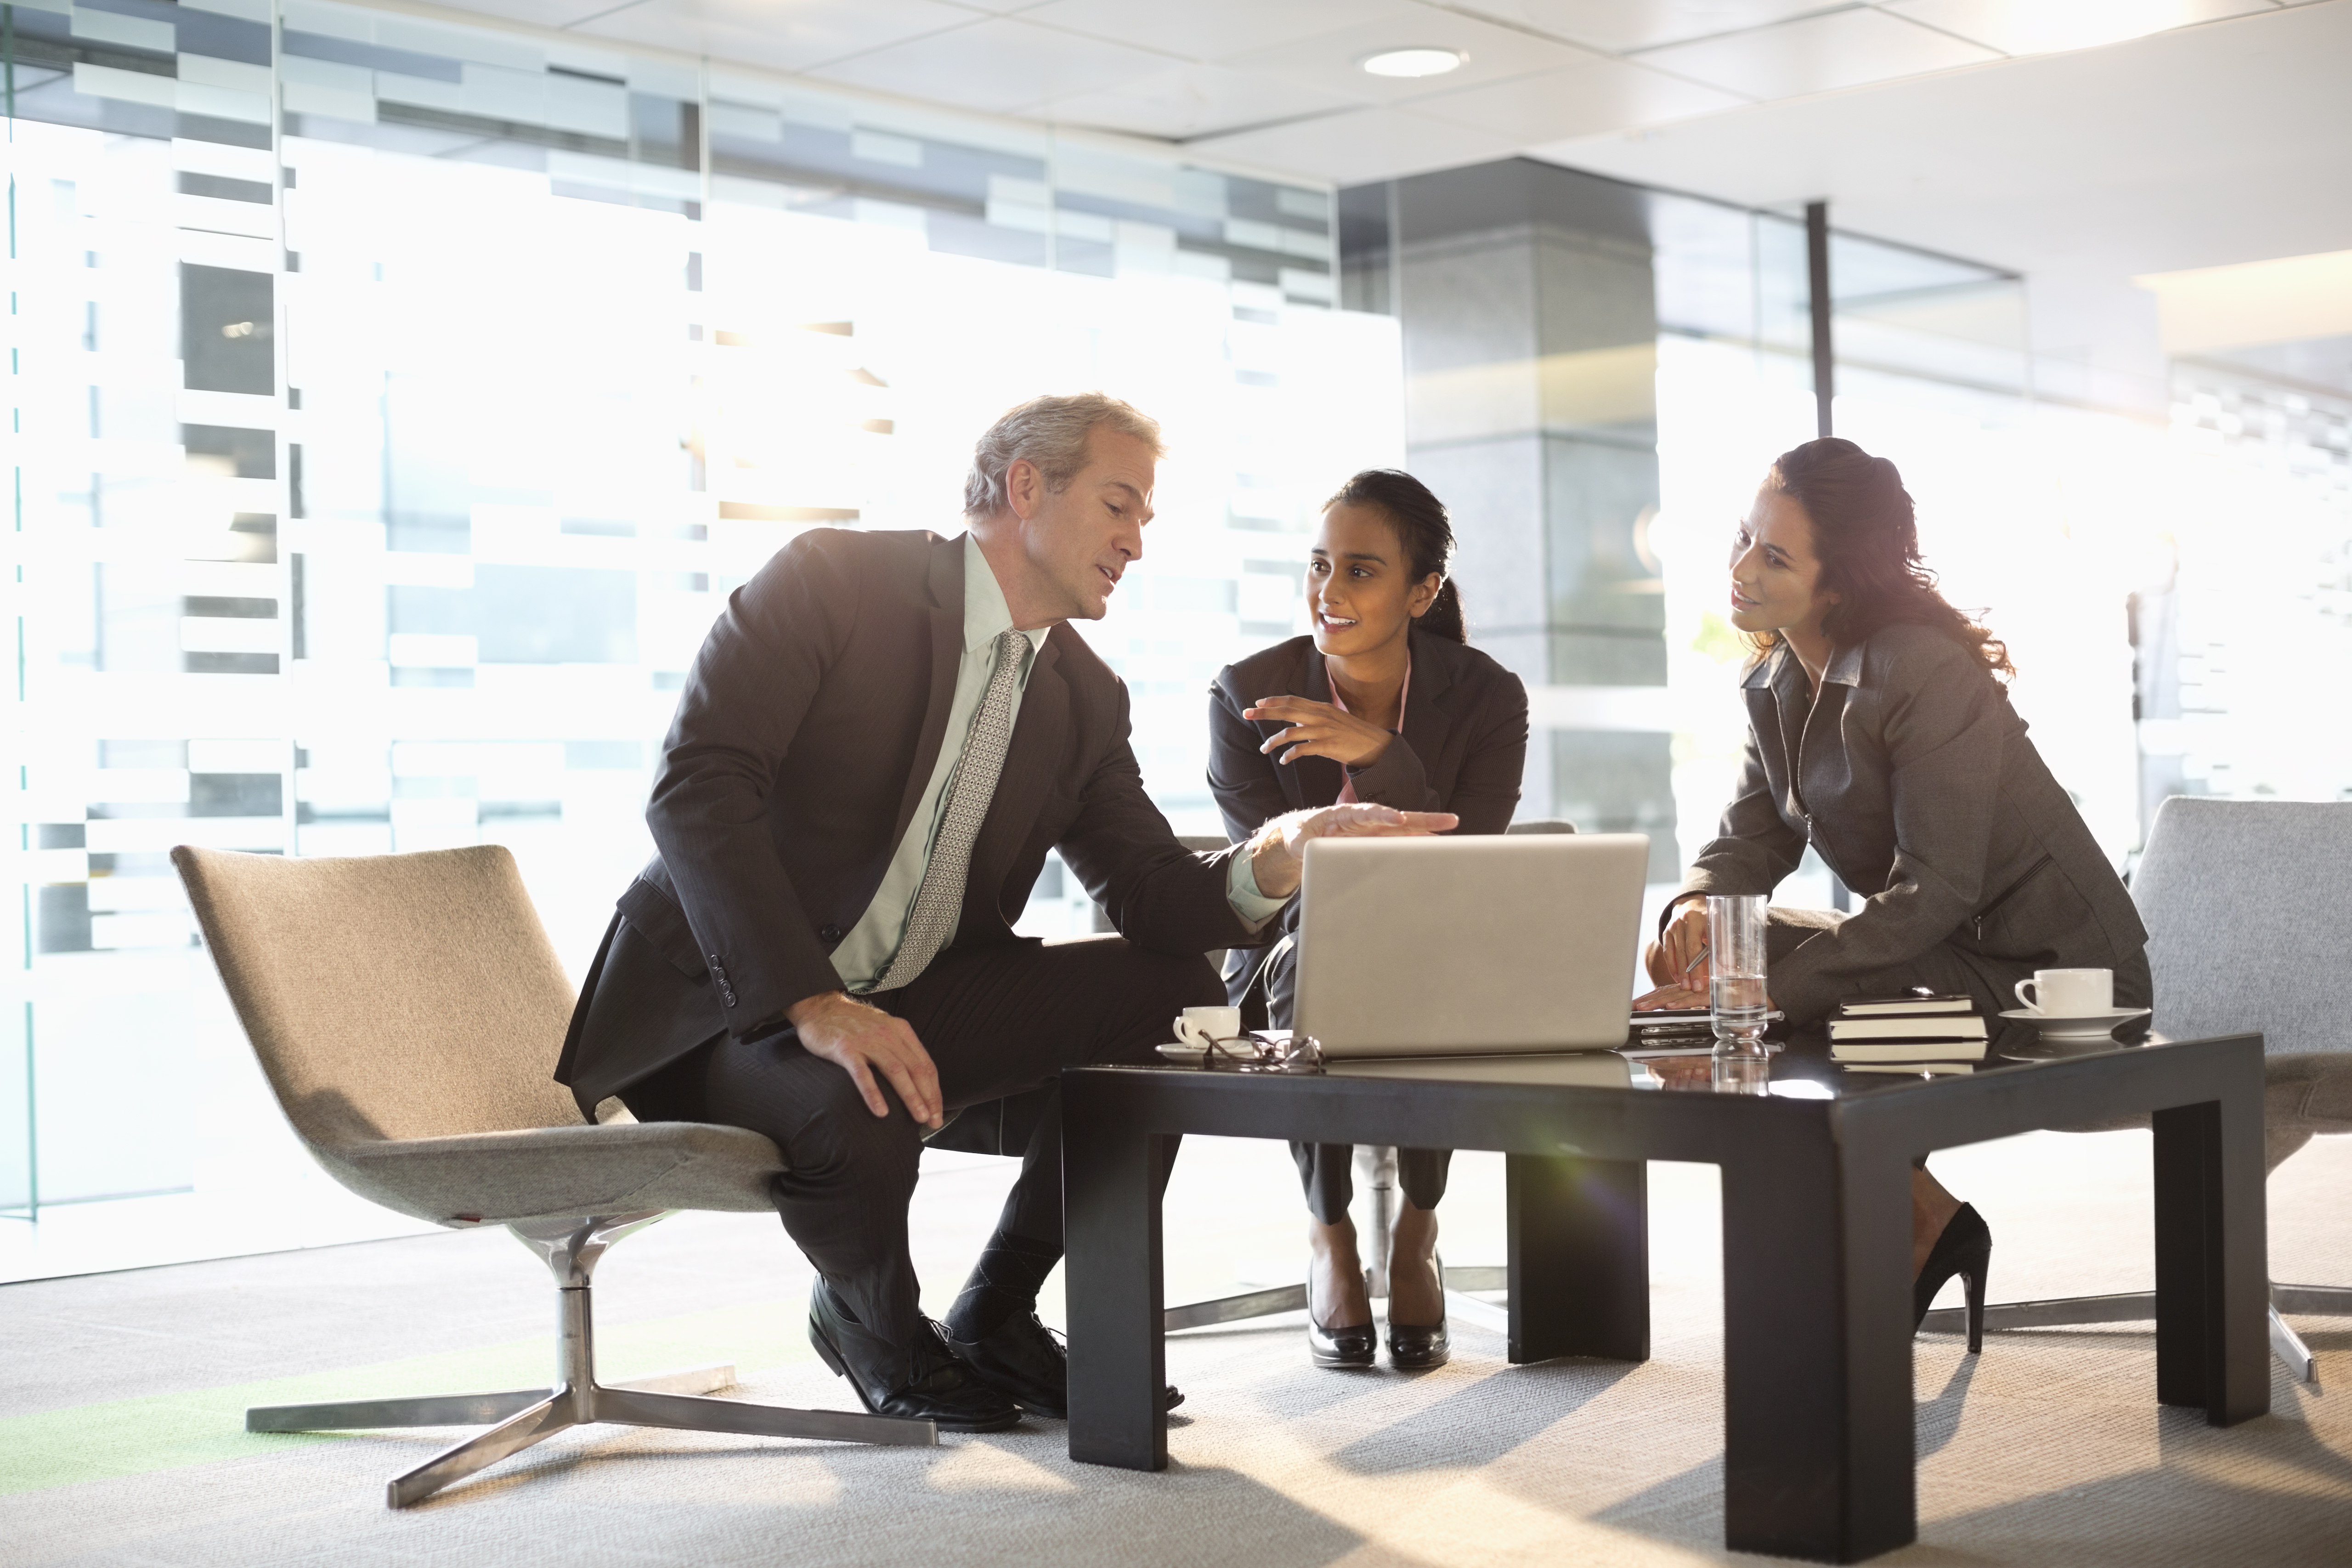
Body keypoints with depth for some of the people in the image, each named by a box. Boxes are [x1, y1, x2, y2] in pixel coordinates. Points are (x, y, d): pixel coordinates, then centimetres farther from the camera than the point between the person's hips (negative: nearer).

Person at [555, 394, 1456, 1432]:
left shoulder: (1086, 698, 9)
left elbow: (1155, 899, 3)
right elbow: (696, 786, -22)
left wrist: (1278, 856, -21)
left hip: (915, 1008, 7)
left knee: (1175, 994, -10)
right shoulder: (833, 580, -12)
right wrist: (814, 1005, -32)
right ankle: (866, 1311, 1)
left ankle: (992, 1316, 5)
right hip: (731, 1006, -6)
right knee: (855, 1106, -38)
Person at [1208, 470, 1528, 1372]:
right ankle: (1329, 1235, -13)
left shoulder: (1485, 697, -7)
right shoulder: (1246, 697, -8)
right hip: (1293, 966, 0)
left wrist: (1379, 755, -31)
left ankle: (1415, 1229, -9)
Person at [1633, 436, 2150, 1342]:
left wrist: (1768, 986, -31)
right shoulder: (1776, 683, 4)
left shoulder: (1927, 674, -23)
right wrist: (1697, 905, -21)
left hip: (2049, 974, -9)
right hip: (1933, 950, 9)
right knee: (1689, 959, -3)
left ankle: (1918, 1226, -1)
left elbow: (1934, 892, -26)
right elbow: (1752, 836, 3)